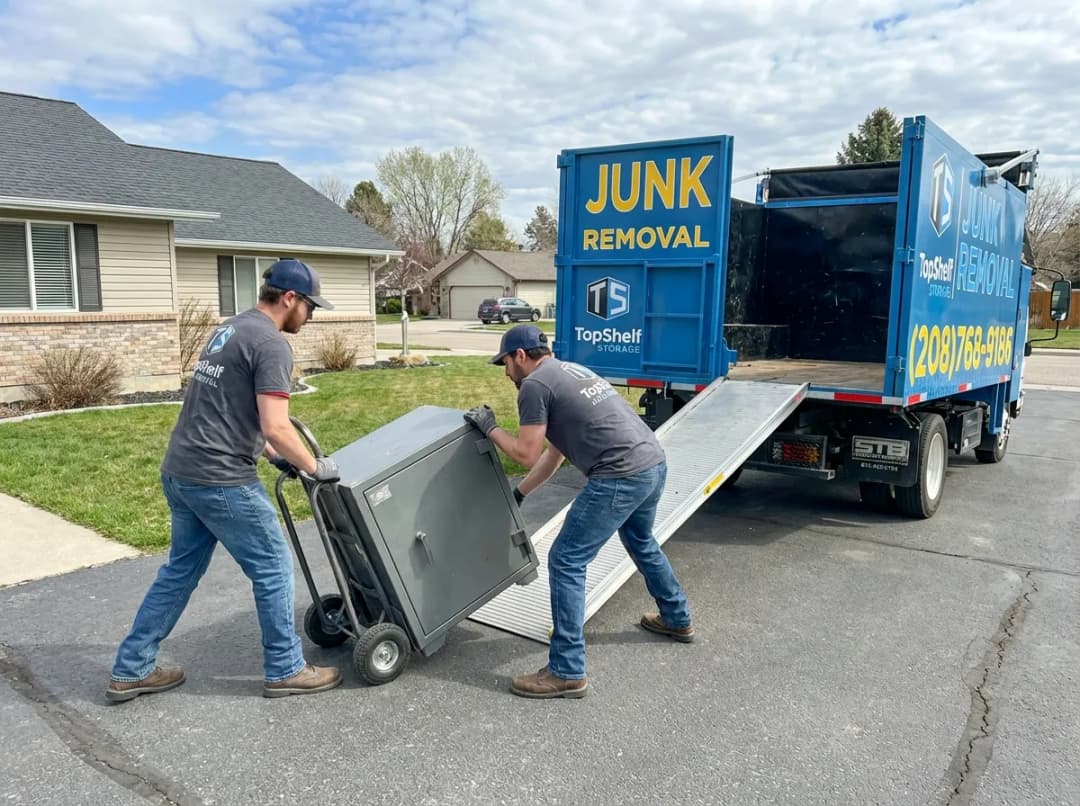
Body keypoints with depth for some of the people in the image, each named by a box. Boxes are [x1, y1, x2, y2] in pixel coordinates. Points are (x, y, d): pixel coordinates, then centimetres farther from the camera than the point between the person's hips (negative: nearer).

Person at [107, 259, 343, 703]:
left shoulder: (227, 330, 17)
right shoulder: (271, 344, -14)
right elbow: (275, 427, -21)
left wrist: (275, 456, 23)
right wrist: (315, 466, -6)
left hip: (179, 471, 10)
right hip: (220, 480, -10)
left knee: (180, 570, 20)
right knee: (273, 568, 5)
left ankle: (130, 670, 29)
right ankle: (285, 670, 17)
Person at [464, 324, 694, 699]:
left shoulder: (535, 385, -4)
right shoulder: (569, 372, 25)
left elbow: (527, 454, -4)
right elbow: (554, 453, 29)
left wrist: (489, 428, 11)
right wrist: (518, 493, 34)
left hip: (622, 477, -10)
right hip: (655, 462, 10)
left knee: (566, 562, -1)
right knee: (641, 543, 33)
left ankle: (567, 672, 4)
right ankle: (677, 620, 53)